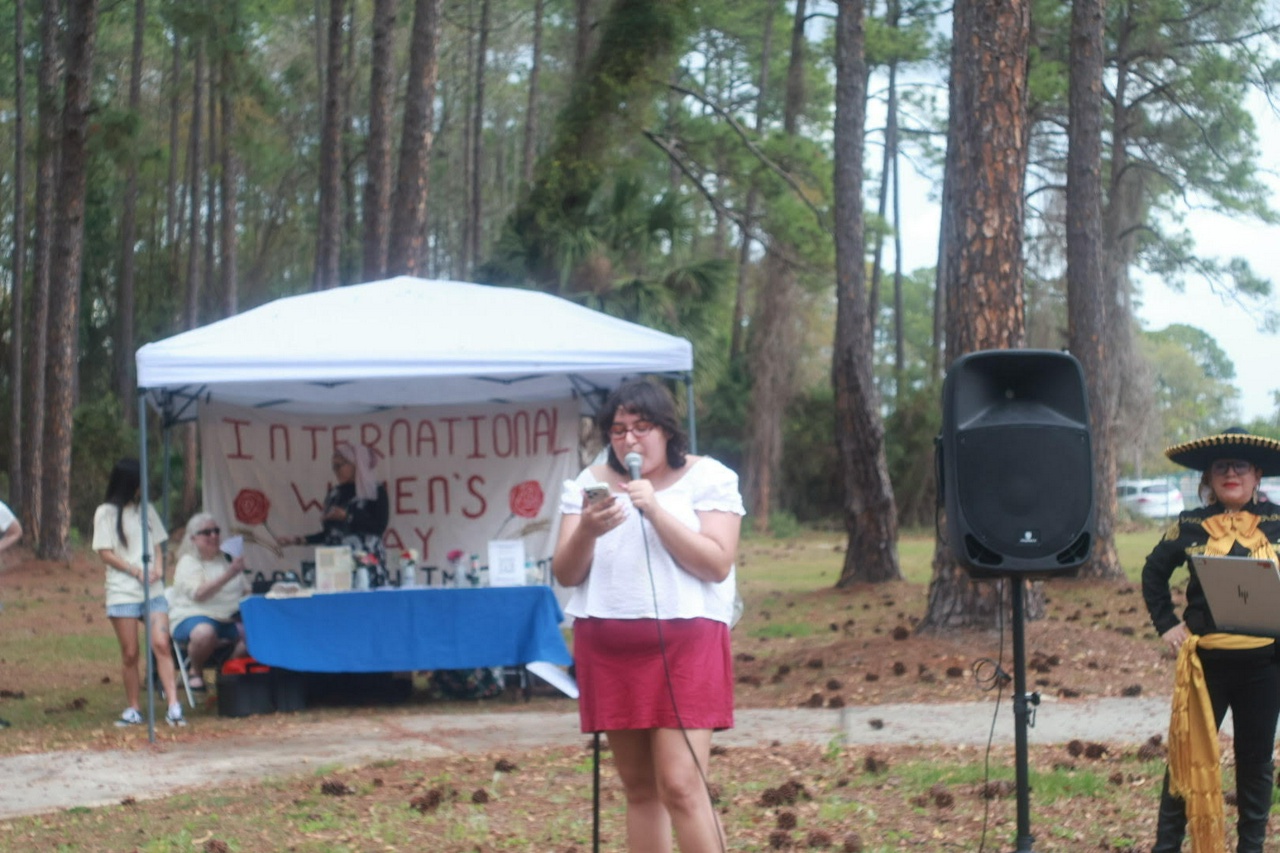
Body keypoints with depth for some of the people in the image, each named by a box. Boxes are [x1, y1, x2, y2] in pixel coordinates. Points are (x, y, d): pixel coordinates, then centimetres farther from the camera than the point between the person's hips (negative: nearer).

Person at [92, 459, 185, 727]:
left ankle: (174, 707, -19)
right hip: (122, 591, -2)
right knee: (130, 654, 0)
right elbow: (105, 553, -2)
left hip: (153, 589, 3)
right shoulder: (106, 513, 3)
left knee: (161, 645, -12)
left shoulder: (146, 509, 16)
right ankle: (132, 710, 10)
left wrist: (158, 567, -4)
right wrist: (136, 571, -12)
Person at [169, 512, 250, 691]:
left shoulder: (227, 559, 19)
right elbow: (198, 593, -17)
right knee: (204, 633, -40)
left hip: (230, 618, 5)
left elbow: (246, 591, 20)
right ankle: (195, 671, -8)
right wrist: (228, 575, -25)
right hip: (193, 616, -5)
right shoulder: (188, 562, 1)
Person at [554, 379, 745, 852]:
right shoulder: (589, 483, 8)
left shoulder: (708, 477, -1)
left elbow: (717, 563, -11)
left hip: (685, 642, -4)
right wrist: (586, 532, -18)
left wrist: (656, 511, -18)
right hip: (608, 649, 4)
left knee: (682, 785, -13)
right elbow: (565, 574, 3)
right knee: (638, 788, 9)